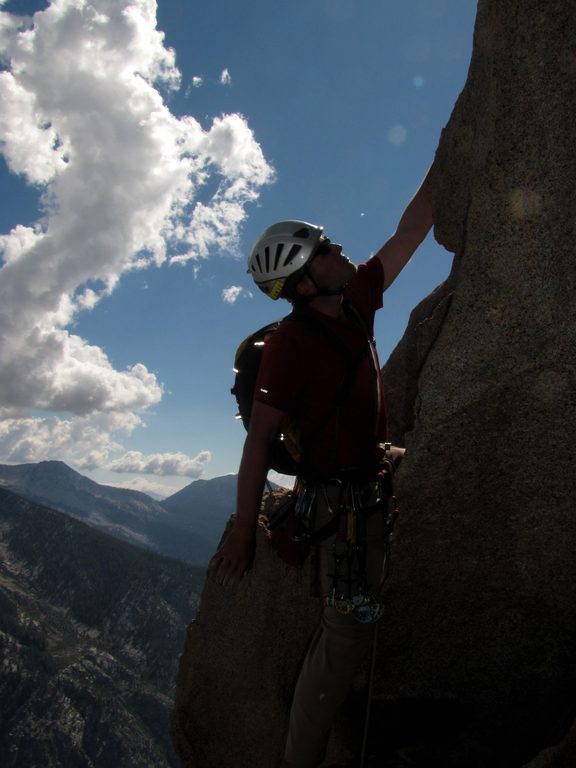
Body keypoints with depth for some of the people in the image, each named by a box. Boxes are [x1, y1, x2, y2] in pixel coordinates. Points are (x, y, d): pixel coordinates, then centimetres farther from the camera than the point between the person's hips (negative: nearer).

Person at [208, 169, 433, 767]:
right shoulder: (292, 342, -16)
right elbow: (259, 438, -17)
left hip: (369, 489, 8)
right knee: (348, 631, -5)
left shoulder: (355, 304, 6)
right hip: (339, 498, -8)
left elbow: (409, 232, 12)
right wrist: (243, 529, -18)